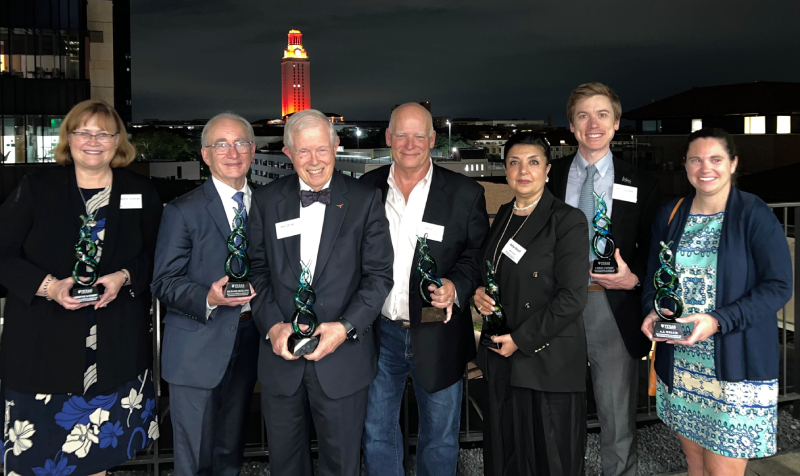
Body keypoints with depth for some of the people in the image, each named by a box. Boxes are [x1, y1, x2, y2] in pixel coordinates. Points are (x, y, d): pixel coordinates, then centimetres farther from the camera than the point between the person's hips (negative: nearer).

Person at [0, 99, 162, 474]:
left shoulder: (141, 193, 5)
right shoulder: (36, 187, 2)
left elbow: (154, 256, 8)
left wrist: (124, 277, -11)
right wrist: (48, 286, -16)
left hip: (115, 348, 1)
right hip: (43, 343, -1)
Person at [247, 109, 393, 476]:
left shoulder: (365, 200, -3)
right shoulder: (266, 200, 4)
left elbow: (379, 274, -5)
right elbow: (257, 270, 3)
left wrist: (346, 327, -17)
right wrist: (273, 325, -11)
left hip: (343, 358, -2)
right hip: (280, 354, 2)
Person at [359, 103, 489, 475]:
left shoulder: (466, 193, -5)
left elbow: (479, 256, -2)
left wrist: (455, 287, -21)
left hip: (437, 336, -1)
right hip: (380, 333, 2)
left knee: (439, 438, 15)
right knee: (377, 434, 17)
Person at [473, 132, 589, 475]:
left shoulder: (568, 221, -9)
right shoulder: (503, 216, 11)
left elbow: (572, 298, -15)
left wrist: (521, 339, -14)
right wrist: (479, 293, 0)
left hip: (548, 363, -6)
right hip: (502, 359, 6)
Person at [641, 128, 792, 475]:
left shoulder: (755, 215, -8)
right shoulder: (670, 215, 6)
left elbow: (778, 286, -11)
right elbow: (653, 276, 13)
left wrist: (718, 321, -22)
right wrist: (653, 310, -7)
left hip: (736, 365, -4)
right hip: (680, 364, 4)